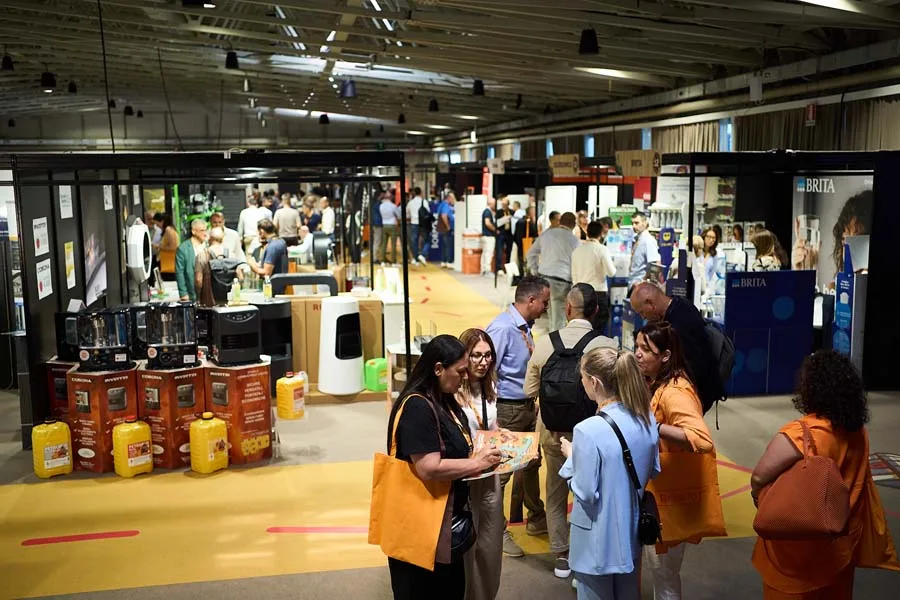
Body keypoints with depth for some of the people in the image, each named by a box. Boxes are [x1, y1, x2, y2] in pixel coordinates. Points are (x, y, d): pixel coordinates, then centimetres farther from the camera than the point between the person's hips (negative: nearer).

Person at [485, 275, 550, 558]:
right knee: (501, 470, 2)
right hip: (507, 408, -9)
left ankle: (536, 519, 41)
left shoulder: (525, 327, 6)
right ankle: (497, 532, 17)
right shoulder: (502, 328, -22)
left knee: (530, 462, 23)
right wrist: (491, 417, -22)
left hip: (527, 405, 10)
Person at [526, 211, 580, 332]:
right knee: (558, 319, 1)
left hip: (543, 278, 5)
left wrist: (536, 272, 20)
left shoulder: (546, 234, 10)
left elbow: (530, 254, 16)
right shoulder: (574, 240, -3)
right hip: (561, 280, -5)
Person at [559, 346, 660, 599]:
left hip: (599, 541, -6)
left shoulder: (588, 431, -28)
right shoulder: (647, 418, -6)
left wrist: (571, 458, -7)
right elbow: (653, 471, 7)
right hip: (631, 532, 6)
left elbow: (585, 492, -21)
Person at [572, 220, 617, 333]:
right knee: (599, 326, 1)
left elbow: (574, 275, 11)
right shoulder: (602, 249, -9)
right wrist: (613, 265, 11)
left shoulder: (577, 250, 5)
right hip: (599, 292, -4)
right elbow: (611, 273, -10)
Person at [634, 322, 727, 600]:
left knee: (664, 571, 5)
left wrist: (653, 426, -38)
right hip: (655, 490, 9)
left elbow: (702, 440, -37)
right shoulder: (654, 384, 6)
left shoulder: (675, 392, -25)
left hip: (673, 496, -9)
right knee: (655, 565, 22)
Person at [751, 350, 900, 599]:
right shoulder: (858, 430, -4)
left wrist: (760, 498, -6)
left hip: (799, 545, -6)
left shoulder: (800, 434, -27)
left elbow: (758, 479, -26)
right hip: (841, 542, 6)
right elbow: (858, 484, 7)